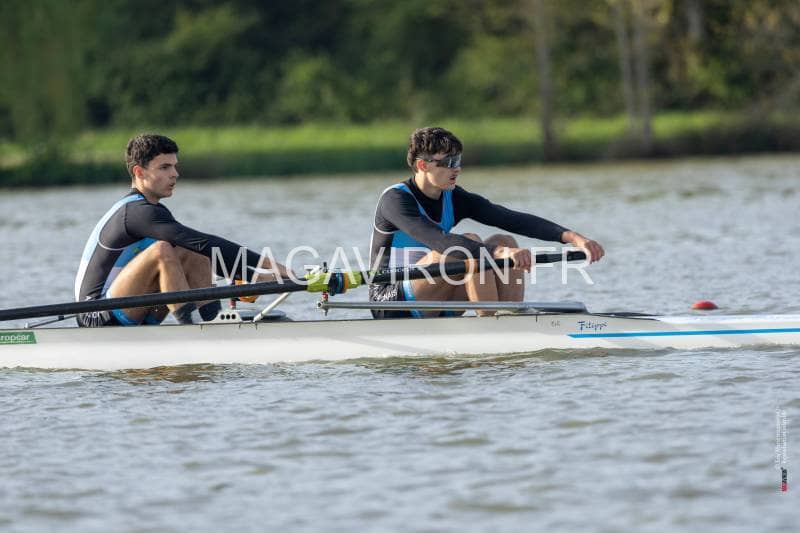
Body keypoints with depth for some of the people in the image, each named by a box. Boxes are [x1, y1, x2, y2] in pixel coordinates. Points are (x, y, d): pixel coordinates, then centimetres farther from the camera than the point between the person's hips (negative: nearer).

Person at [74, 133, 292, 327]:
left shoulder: (153, 212, 16)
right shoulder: (136, 212, -16)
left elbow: (201, 247, 14)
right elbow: (203, 243, -24)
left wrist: (252, 275, 0)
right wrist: (267, 264, -25)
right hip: (98, 319, -10)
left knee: (195, 257, 3)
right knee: (161, 251, -28)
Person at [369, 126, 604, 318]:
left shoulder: (454, 199, 5)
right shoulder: (395, 199, -16)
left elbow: (513, 220, -6)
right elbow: (437, 241, -33)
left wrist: (572, 237, -19)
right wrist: (498, 252, -45)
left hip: (433, 311, 7)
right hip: (393, 306, -7)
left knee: (504, 241, -5)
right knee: (469, 243, -25)